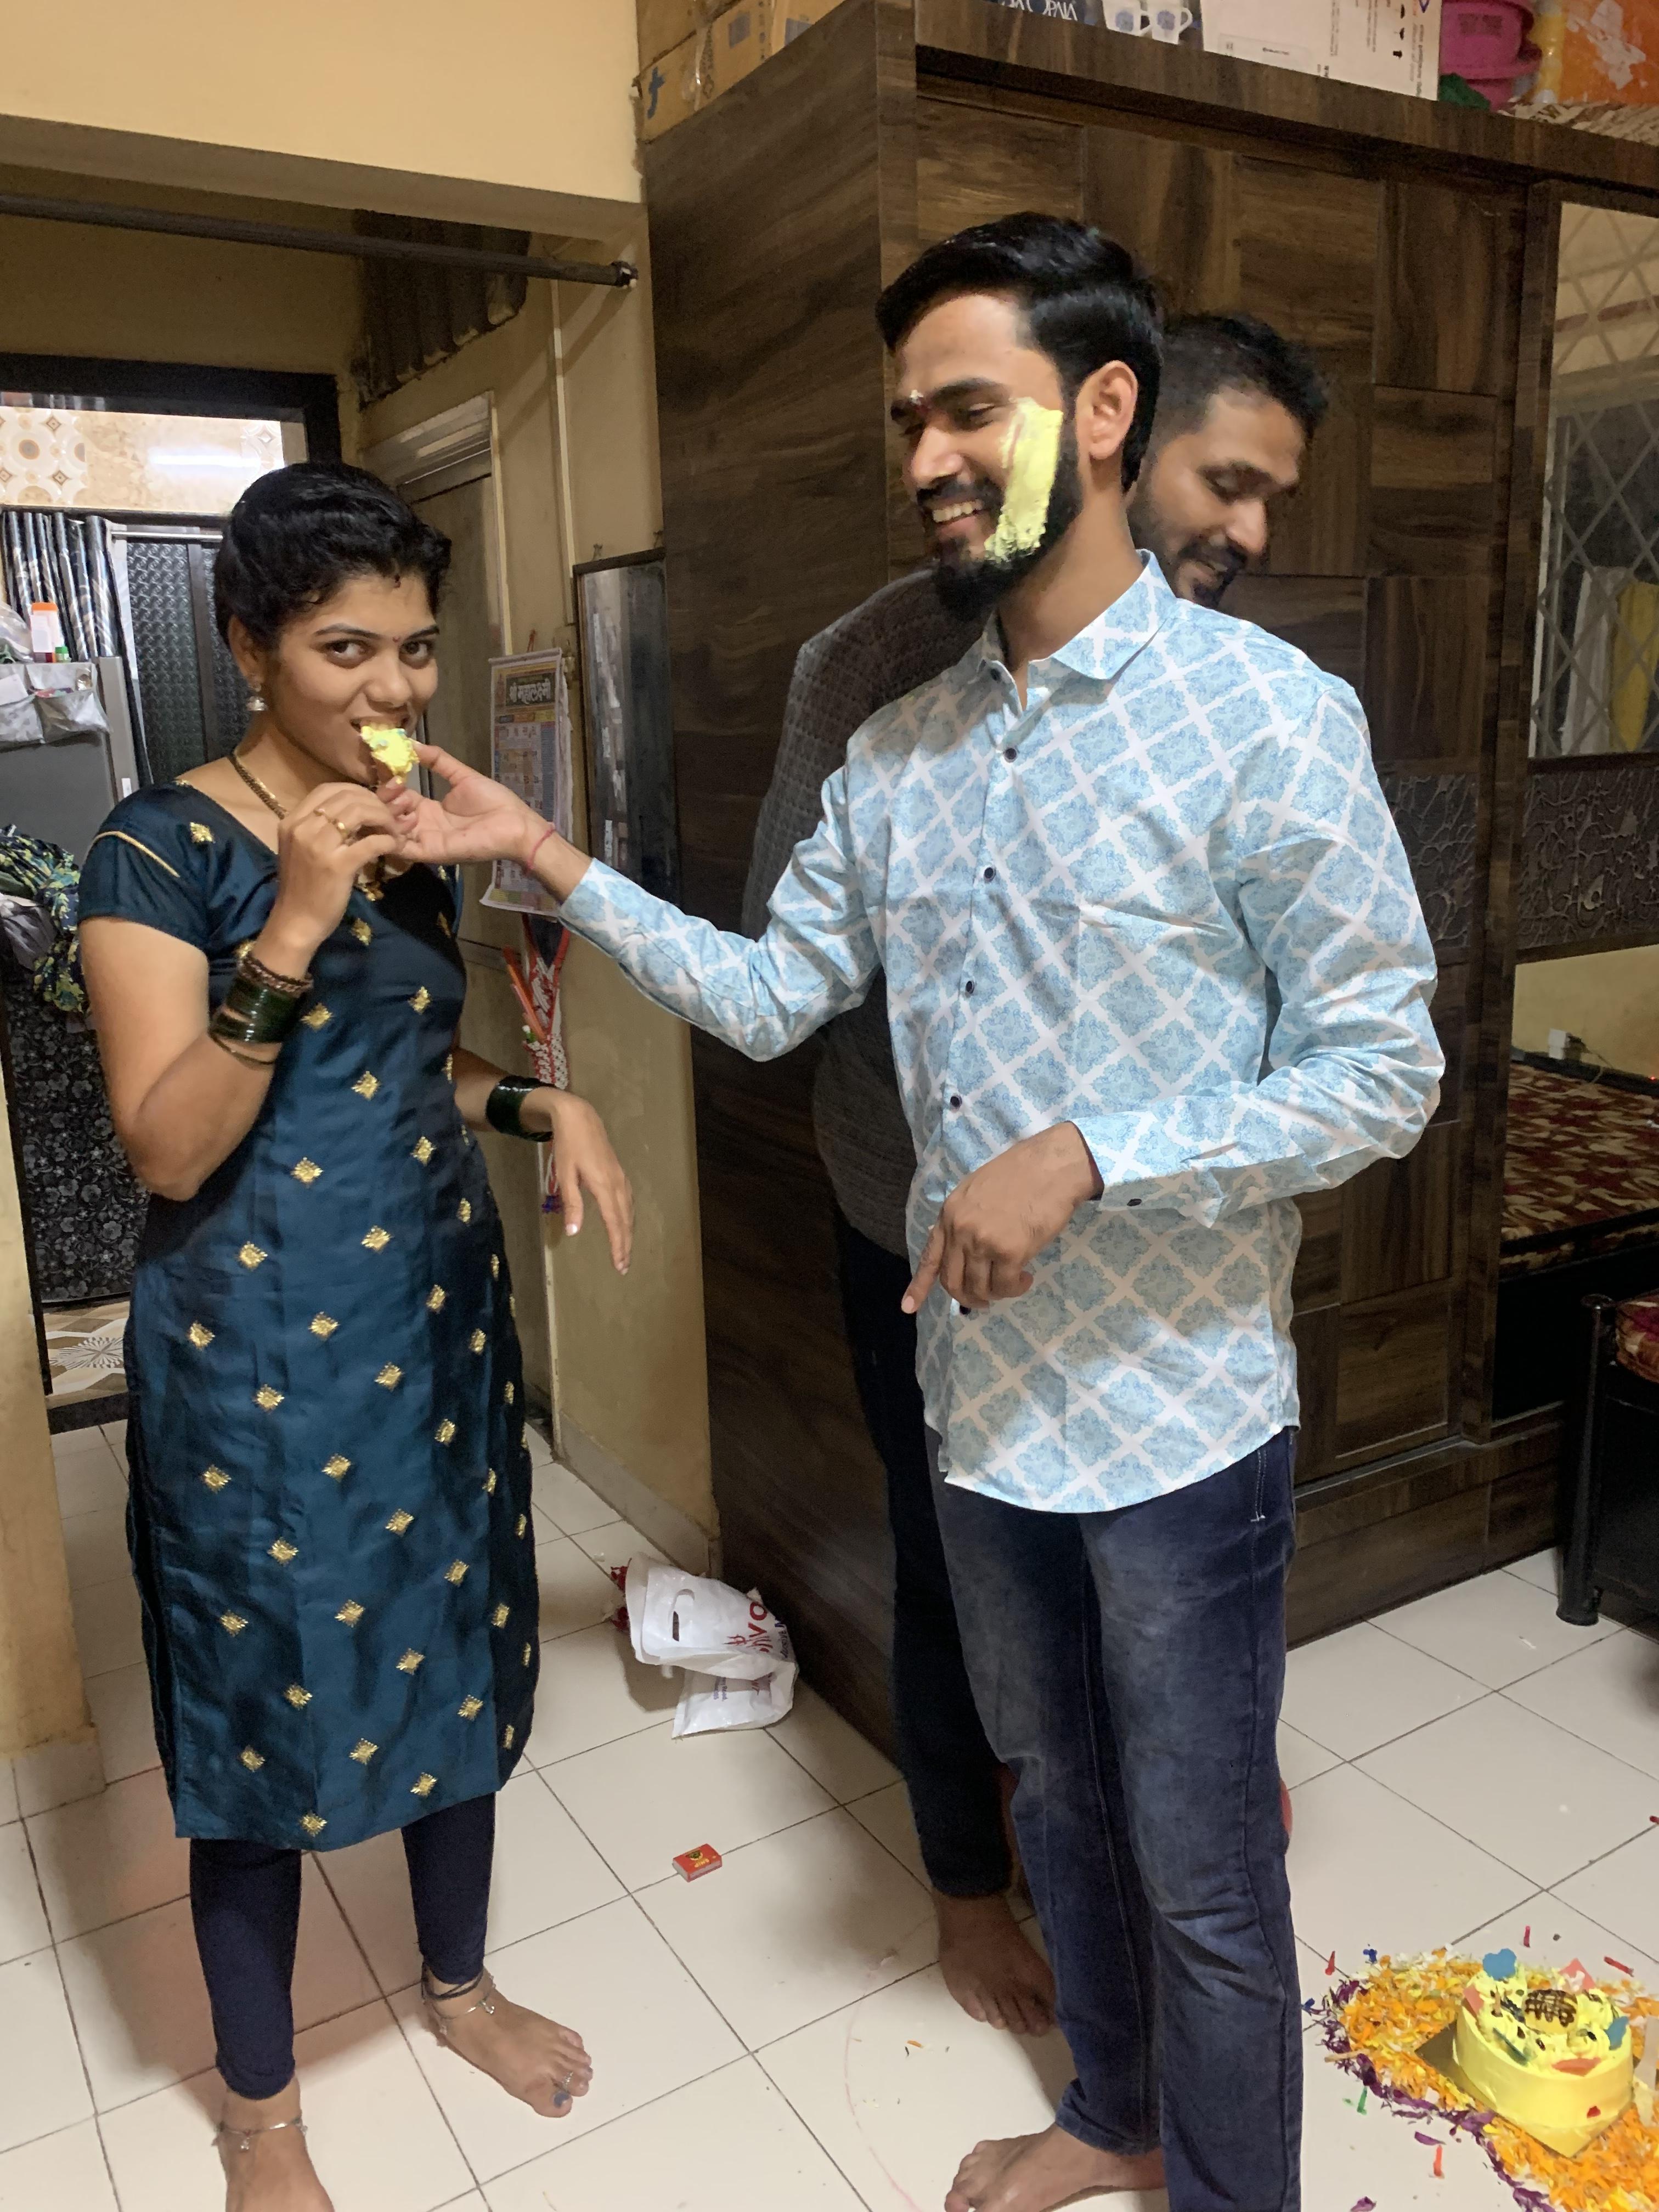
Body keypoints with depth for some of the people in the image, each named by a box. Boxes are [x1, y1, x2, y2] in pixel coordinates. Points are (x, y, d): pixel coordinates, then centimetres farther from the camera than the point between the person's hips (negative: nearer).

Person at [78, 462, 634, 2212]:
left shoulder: (412, 827, 6)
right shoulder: (162, 847, -13)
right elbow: (171, 1148, -18)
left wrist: (544, 1102, -1)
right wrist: (293, 929, -28)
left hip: (437, 1314, 6)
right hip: (256, 1349, -6)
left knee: (457, 1651, 18)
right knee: (267, 1697, 10)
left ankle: (458, 1982, 44)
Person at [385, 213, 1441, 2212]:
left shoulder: (1263, 716, -15)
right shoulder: (897, 752, 5)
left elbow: (1383, 1070, -15)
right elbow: (771, 996, 8)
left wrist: (1081, 1158, -24)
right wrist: (550, 861, 0)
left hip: (1178, 1409, -6)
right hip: (979, 1394, 6)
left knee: (1202, 1872, 12)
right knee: (1054, 1793, 25)